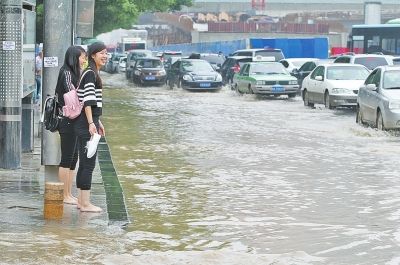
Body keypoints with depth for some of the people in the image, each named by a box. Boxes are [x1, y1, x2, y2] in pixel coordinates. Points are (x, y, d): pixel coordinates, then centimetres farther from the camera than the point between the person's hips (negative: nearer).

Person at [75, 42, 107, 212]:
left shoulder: (93, 73, 18)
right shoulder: (90, 74, -12)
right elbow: (87, 101, -20)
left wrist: (98, 122, 26)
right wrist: (91, 123, -24)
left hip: (89, 121, 10)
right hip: (86, 123, -10)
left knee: (85, 163, 13)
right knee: (88, 163, -7)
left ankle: (81, 200, 19)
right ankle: (85, 203, -4)